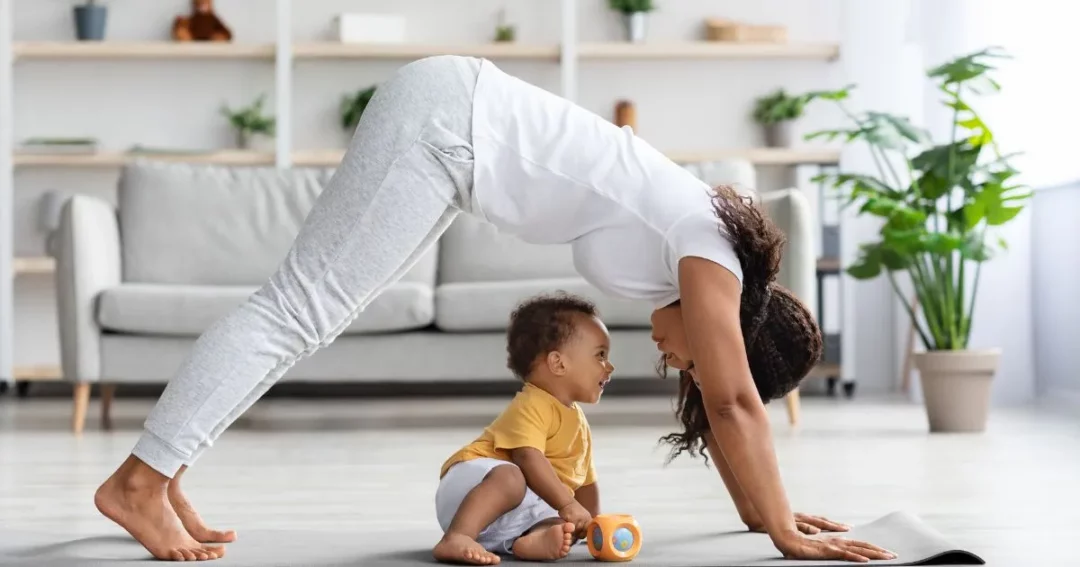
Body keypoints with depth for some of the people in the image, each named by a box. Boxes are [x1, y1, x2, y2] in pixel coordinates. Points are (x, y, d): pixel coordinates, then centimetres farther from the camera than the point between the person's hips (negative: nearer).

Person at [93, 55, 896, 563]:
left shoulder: (699, 250, 13)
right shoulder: (709, 259, -11)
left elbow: (724, 406, 19)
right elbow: (737, 406, -13)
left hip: (453, 121, 9)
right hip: (445, 122, -9)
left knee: (305, 310, 8)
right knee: (301, 306, -11)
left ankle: (159, 475, 10)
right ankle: (139, 481, -9)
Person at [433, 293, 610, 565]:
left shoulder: (579, 423, 20)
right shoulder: (531, 406, -12)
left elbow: (585, 482, 28)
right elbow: (528, 457, -27)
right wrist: (568, 504, -31)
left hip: (523, 512, 9)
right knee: (510, 476, -39)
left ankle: (536, 540, -42)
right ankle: (456, 538, -49)